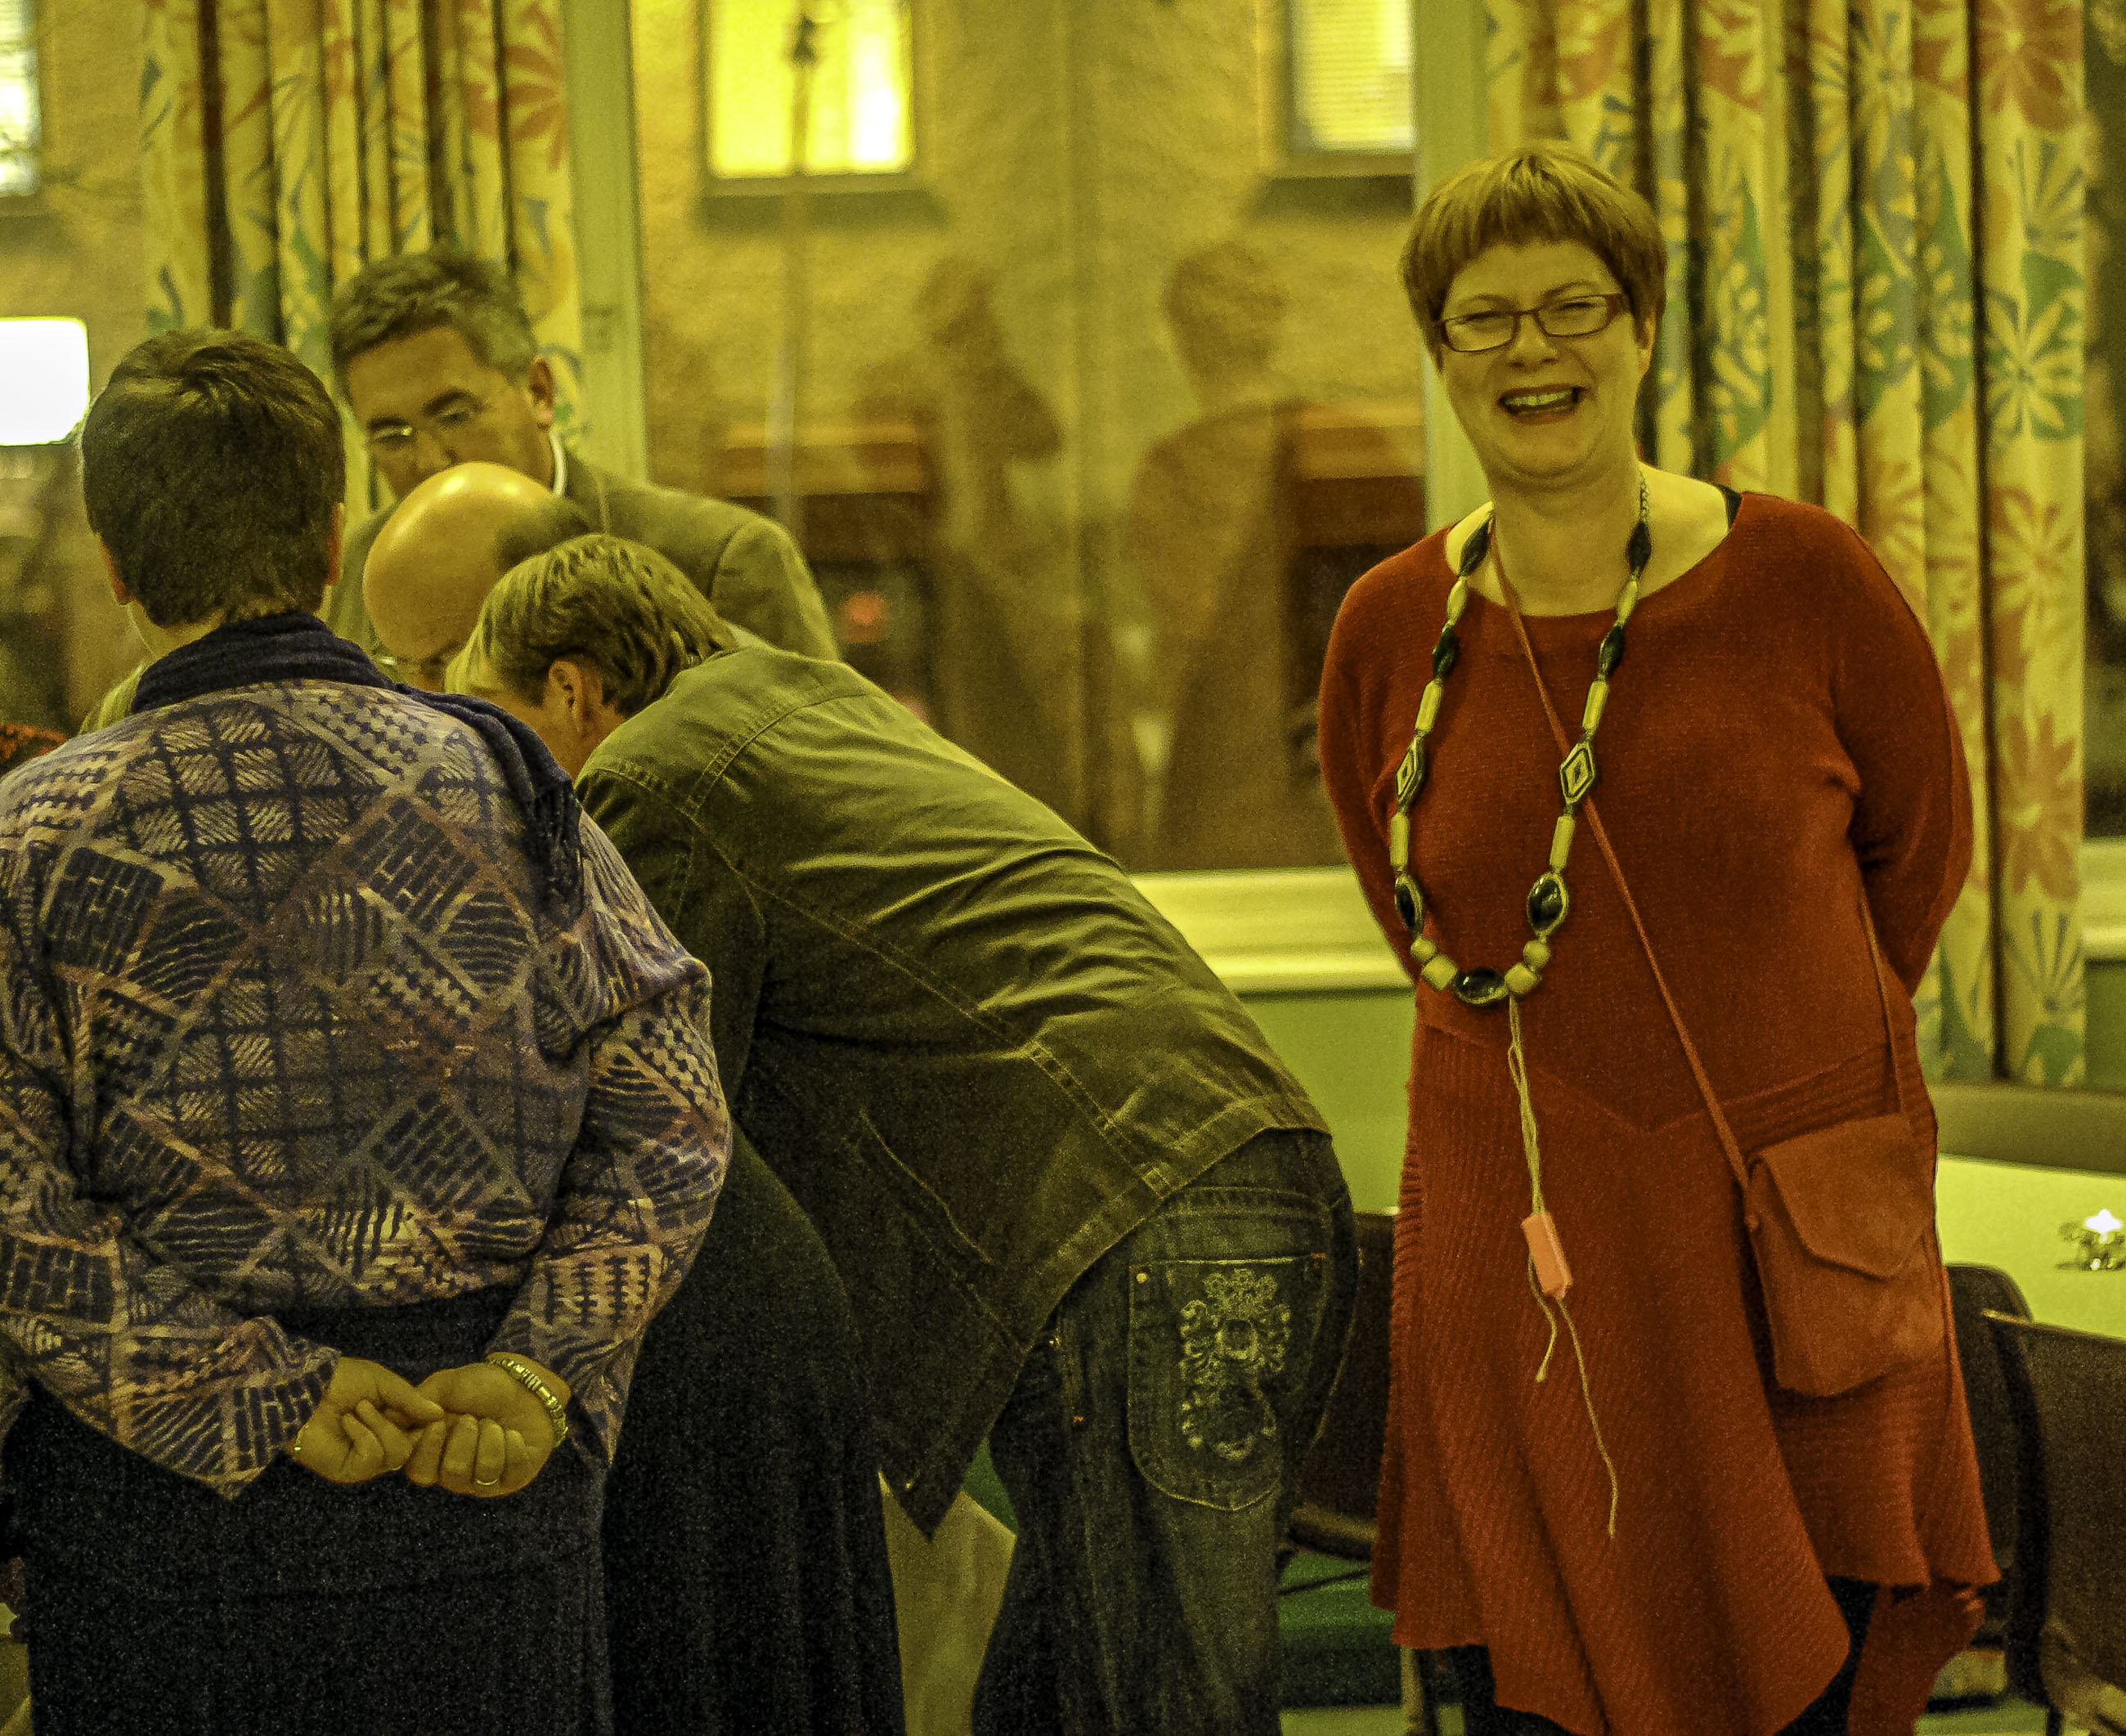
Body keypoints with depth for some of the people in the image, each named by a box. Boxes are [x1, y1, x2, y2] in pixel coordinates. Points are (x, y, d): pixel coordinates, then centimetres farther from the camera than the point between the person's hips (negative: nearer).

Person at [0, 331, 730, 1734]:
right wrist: (543, 1368, -9)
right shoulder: (501, 780, 0)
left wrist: (253, 1393, -12)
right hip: (484, 1475, 1)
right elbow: (664, 1109, -5)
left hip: (160, 1499, -1)